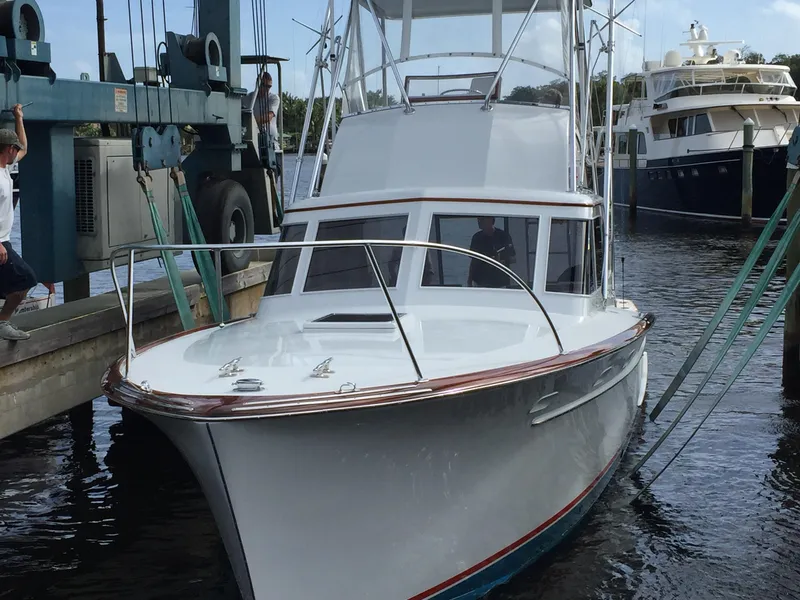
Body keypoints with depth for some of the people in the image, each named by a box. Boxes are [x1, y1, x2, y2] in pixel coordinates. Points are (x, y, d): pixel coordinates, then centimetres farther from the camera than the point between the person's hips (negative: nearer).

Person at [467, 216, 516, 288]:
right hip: (480, 282, 3)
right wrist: (469, 281, 8)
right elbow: (473, 261, 12)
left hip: (499, 283, -3)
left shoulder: (503, 236, -4)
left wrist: (502, 261, -19)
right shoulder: (477, 237, 7)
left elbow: (514, 258, 1)